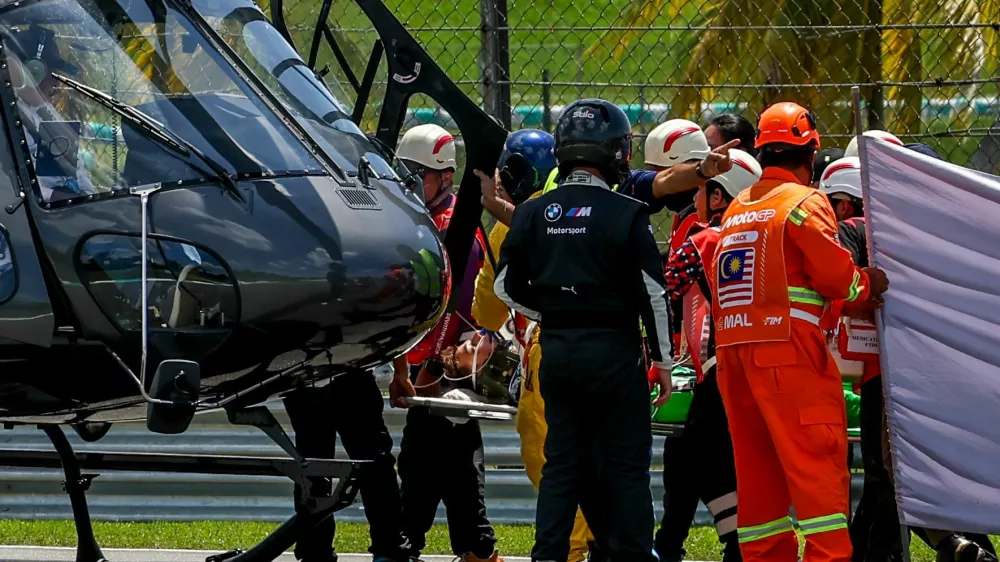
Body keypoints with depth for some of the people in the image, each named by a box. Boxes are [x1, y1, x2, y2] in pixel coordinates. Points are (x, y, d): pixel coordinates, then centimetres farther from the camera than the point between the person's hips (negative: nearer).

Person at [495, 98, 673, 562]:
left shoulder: (533, 214, 3)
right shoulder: (626, 215, -10)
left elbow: (507, 287, 5)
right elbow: (652, 293, -9)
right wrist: (662, 358, 1)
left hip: (556, 350, 4)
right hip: (614, 350, -4)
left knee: (562, 463, 11)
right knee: (625, 465, 3)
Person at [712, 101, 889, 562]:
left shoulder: (735, 210, 18)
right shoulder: (804, 202, -5)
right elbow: (834, 273, -11)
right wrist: (868, 286, 8)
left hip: (732, 349, 7)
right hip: (787, 348, -7)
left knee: (758, 467, 10)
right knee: (817, 460, -9)